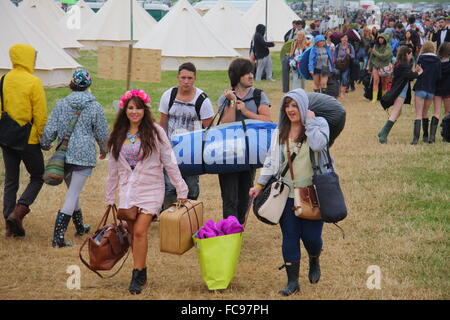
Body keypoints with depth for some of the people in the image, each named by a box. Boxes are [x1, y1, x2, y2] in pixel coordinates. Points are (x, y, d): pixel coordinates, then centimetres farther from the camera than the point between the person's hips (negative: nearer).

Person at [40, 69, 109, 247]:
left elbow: (50, 129, 1)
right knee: (72, 196, -4)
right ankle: (58, 236, -13)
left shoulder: (61, 104, -1)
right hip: (84, 156, -3)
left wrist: (45, 144, 21)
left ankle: (80, 227, 39)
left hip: (64, 155, 4)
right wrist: (104, 150, 22)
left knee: (73, 192, 22)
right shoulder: (95, 107, -6)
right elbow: (102, 133, 3)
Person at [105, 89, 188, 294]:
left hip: (150, 189, -4)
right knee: (133, 233, 5)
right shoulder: (117, 136, 9)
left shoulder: (155, 132, -3)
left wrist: (181, 190, -3)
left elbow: (169, 162, -2)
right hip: (127, 190, 4)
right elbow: (113, 169, 16)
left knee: (140, 231, -15)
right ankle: (142, 274, 18)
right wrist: (109, 198, 17)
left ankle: (137, 277, -7)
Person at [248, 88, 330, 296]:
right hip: (287, 193, 3)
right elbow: (271, 160, 9)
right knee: (289, 237, 2)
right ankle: (292, 282, 10)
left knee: (311, 235, -1)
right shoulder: (280, 131, 10)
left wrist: (309, 121, -14)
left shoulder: (319, 123, -2)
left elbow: (318, 145, -22)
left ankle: (314, 261, 33)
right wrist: (260, 184, 1)